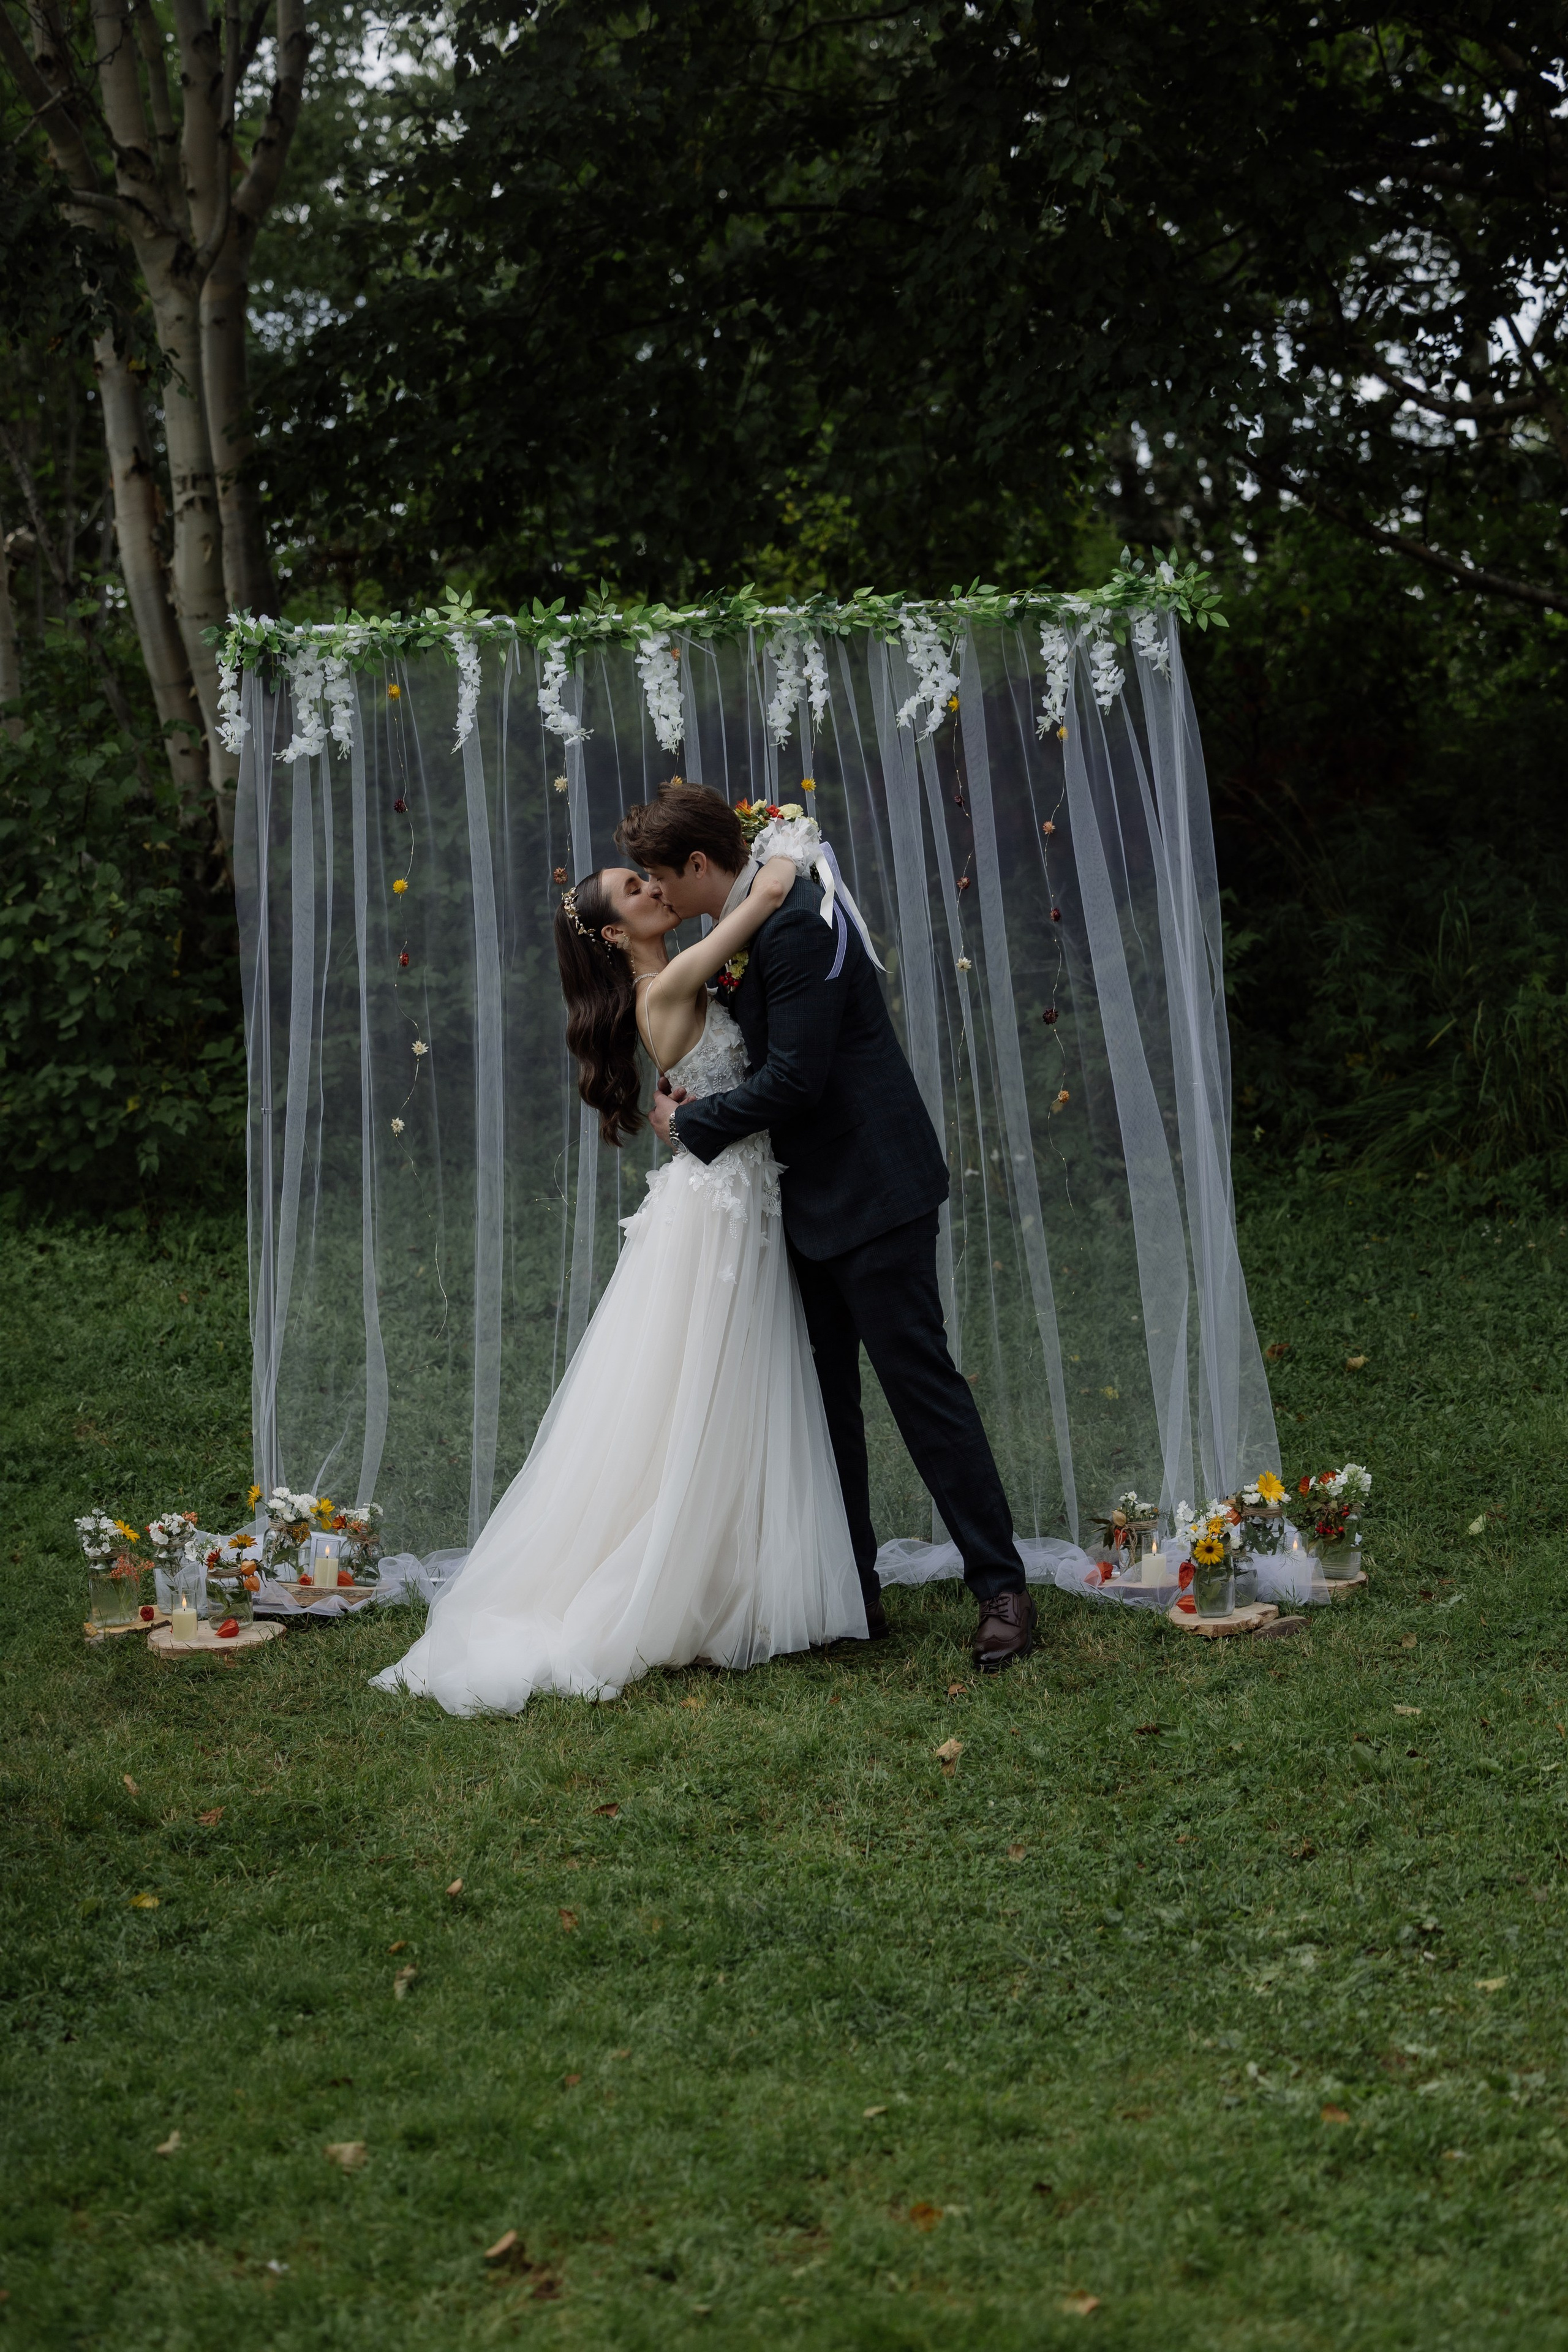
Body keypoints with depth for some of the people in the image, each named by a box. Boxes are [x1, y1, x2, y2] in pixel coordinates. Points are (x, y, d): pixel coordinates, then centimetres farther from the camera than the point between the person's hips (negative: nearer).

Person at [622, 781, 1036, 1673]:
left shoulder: (798, 928, -20)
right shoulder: (749, 922, 11)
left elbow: (791, 1080, -23)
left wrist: (692, 1123, -10)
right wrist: (697, 1106, 6)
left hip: (874, 1192, -10)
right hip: (817, 1198, 10)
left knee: (921, 1382, -7)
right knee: (825, 1394, 13)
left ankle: (1002, 1585, 0)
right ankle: (853, 1591, 21)